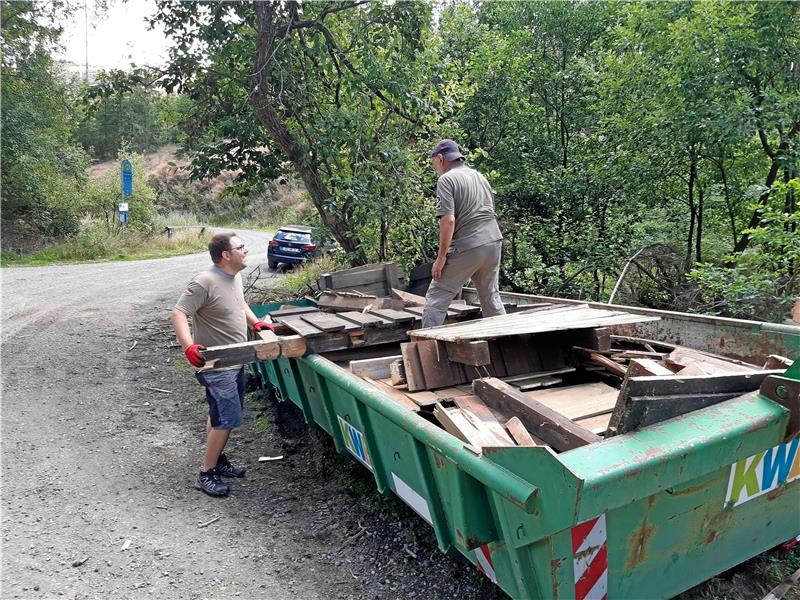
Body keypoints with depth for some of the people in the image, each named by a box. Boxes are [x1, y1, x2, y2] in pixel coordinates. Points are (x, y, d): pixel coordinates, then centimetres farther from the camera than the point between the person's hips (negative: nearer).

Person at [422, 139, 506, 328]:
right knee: (491, 297, 19)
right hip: (494, 242, 8)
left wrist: (441, 257, -14)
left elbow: (448, 220, -17)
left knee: (436, 298, -1)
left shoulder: (446, 180, -7)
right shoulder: (480, 176, 18)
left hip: (467, 247, -8)